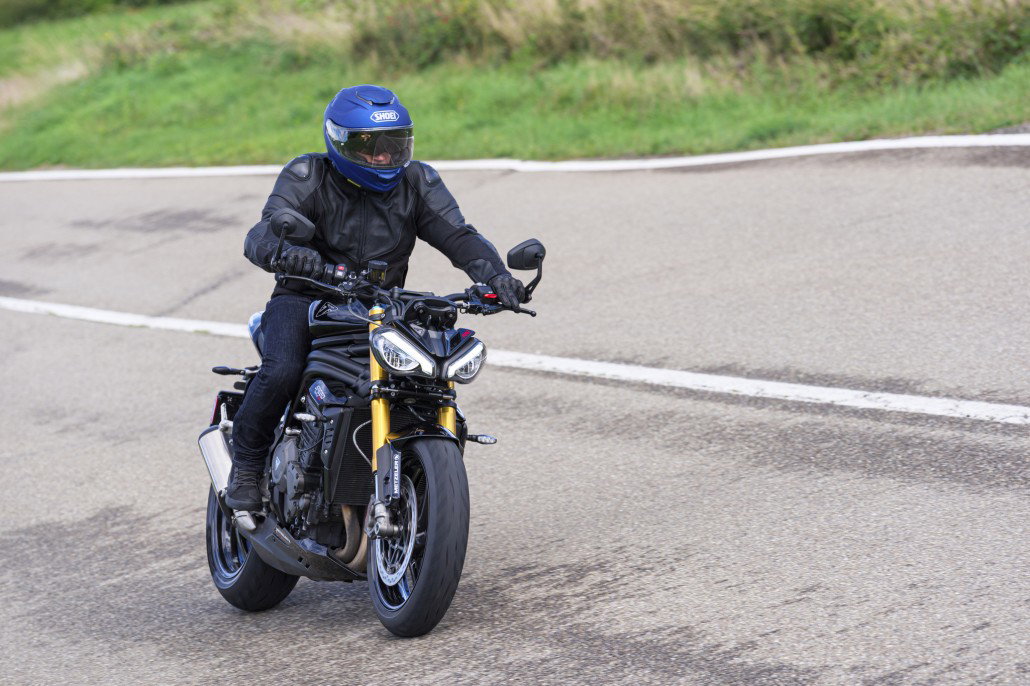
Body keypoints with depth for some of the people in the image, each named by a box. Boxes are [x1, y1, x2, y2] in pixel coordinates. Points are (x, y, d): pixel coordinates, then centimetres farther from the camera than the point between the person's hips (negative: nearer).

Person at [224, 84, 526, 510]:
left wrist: (495, 275, -29)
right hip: (305, 299, -3)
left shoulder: (417, 182, 5)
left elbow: (458, 236, -7)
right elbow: (263, 234, -20)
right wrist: (285, 252, -47)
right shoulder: (308, 177, -6)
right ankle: (246, 466, -6)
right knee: (281, 372, -31)